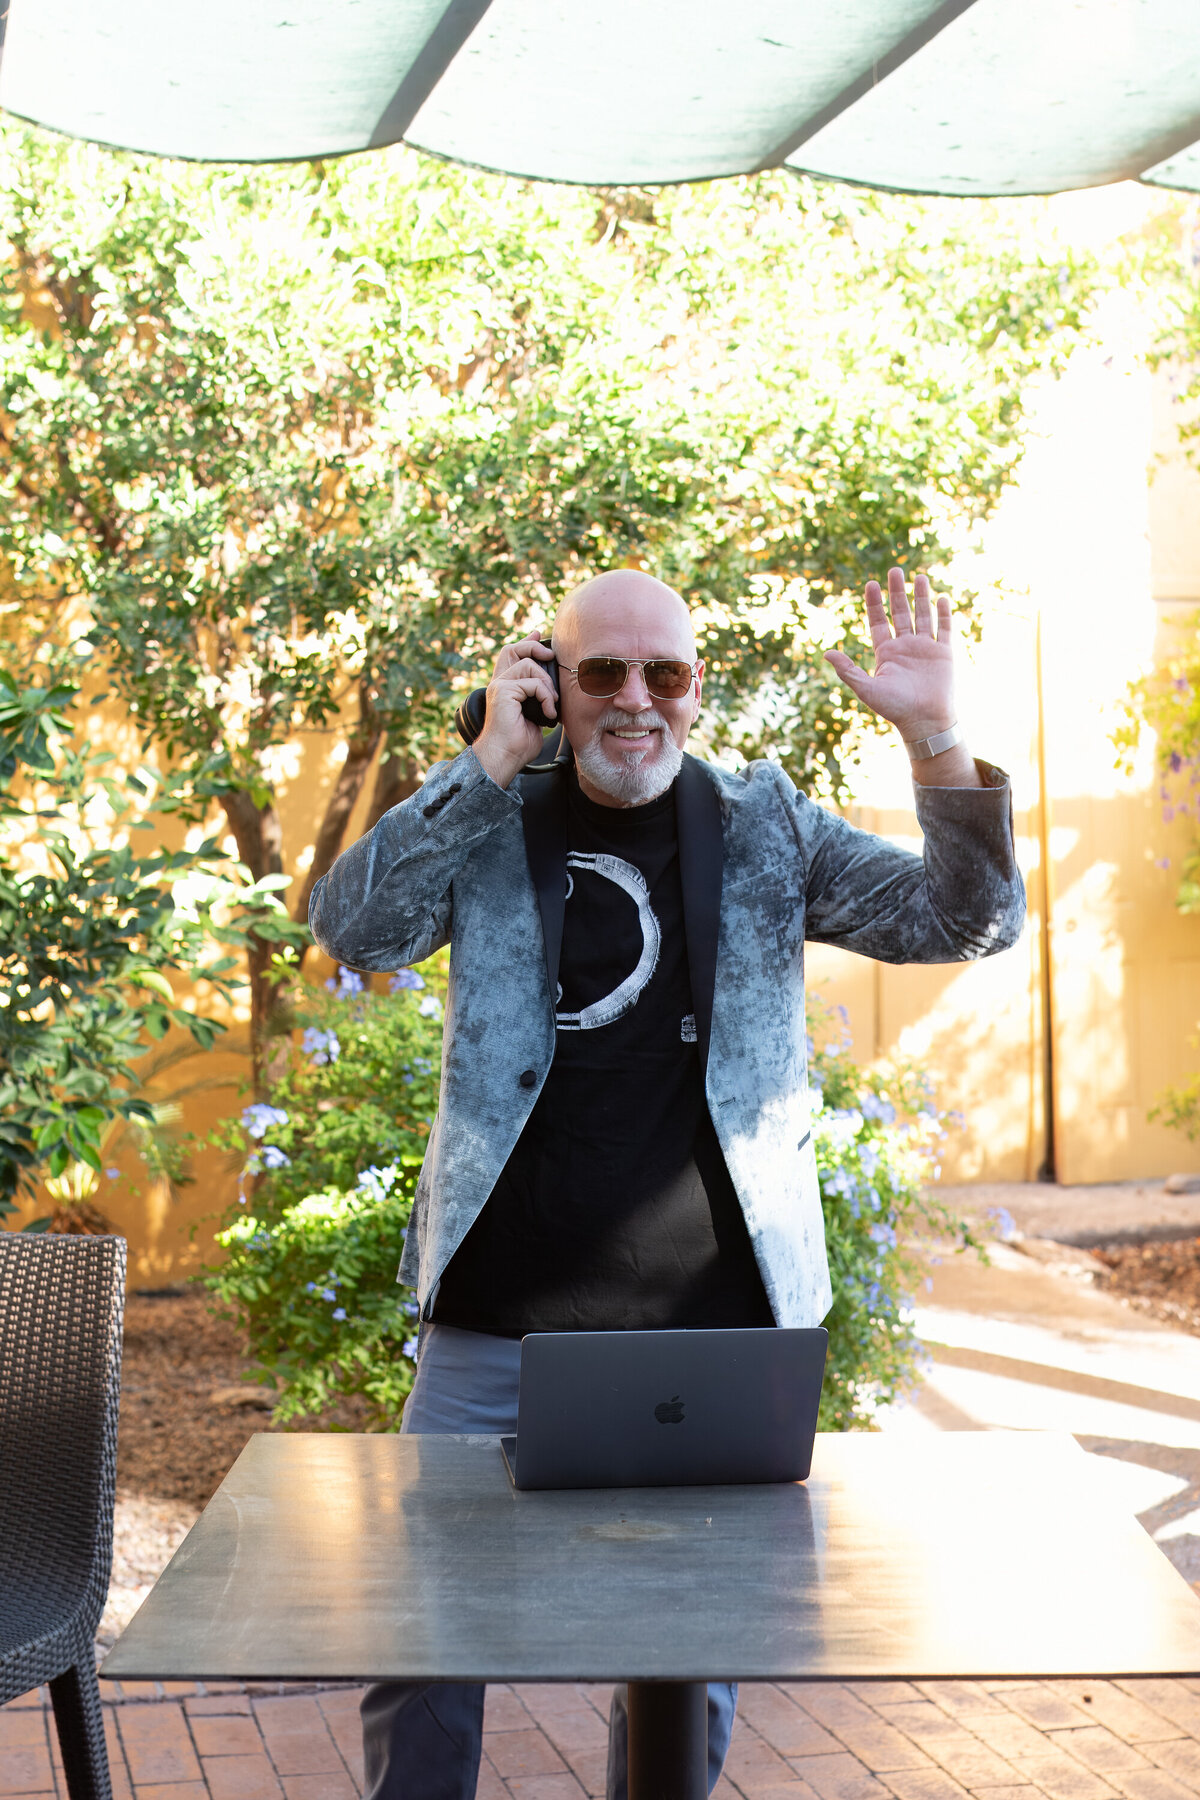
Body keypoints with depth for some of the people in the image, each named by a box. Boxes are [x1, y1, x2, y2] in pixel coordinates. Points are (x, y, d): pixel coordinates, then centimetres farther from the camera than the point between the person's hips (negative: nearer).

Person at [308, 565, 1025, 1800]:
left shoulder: (764, 831, 5)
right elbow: (349, 930, -11)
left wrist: (936, 738, -15)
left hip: (709, 1326, 1)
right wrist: (490, 762, -14)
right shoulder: (487, 822, 4)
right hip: (497, 1322, 0)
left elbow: (970, 923, -1)